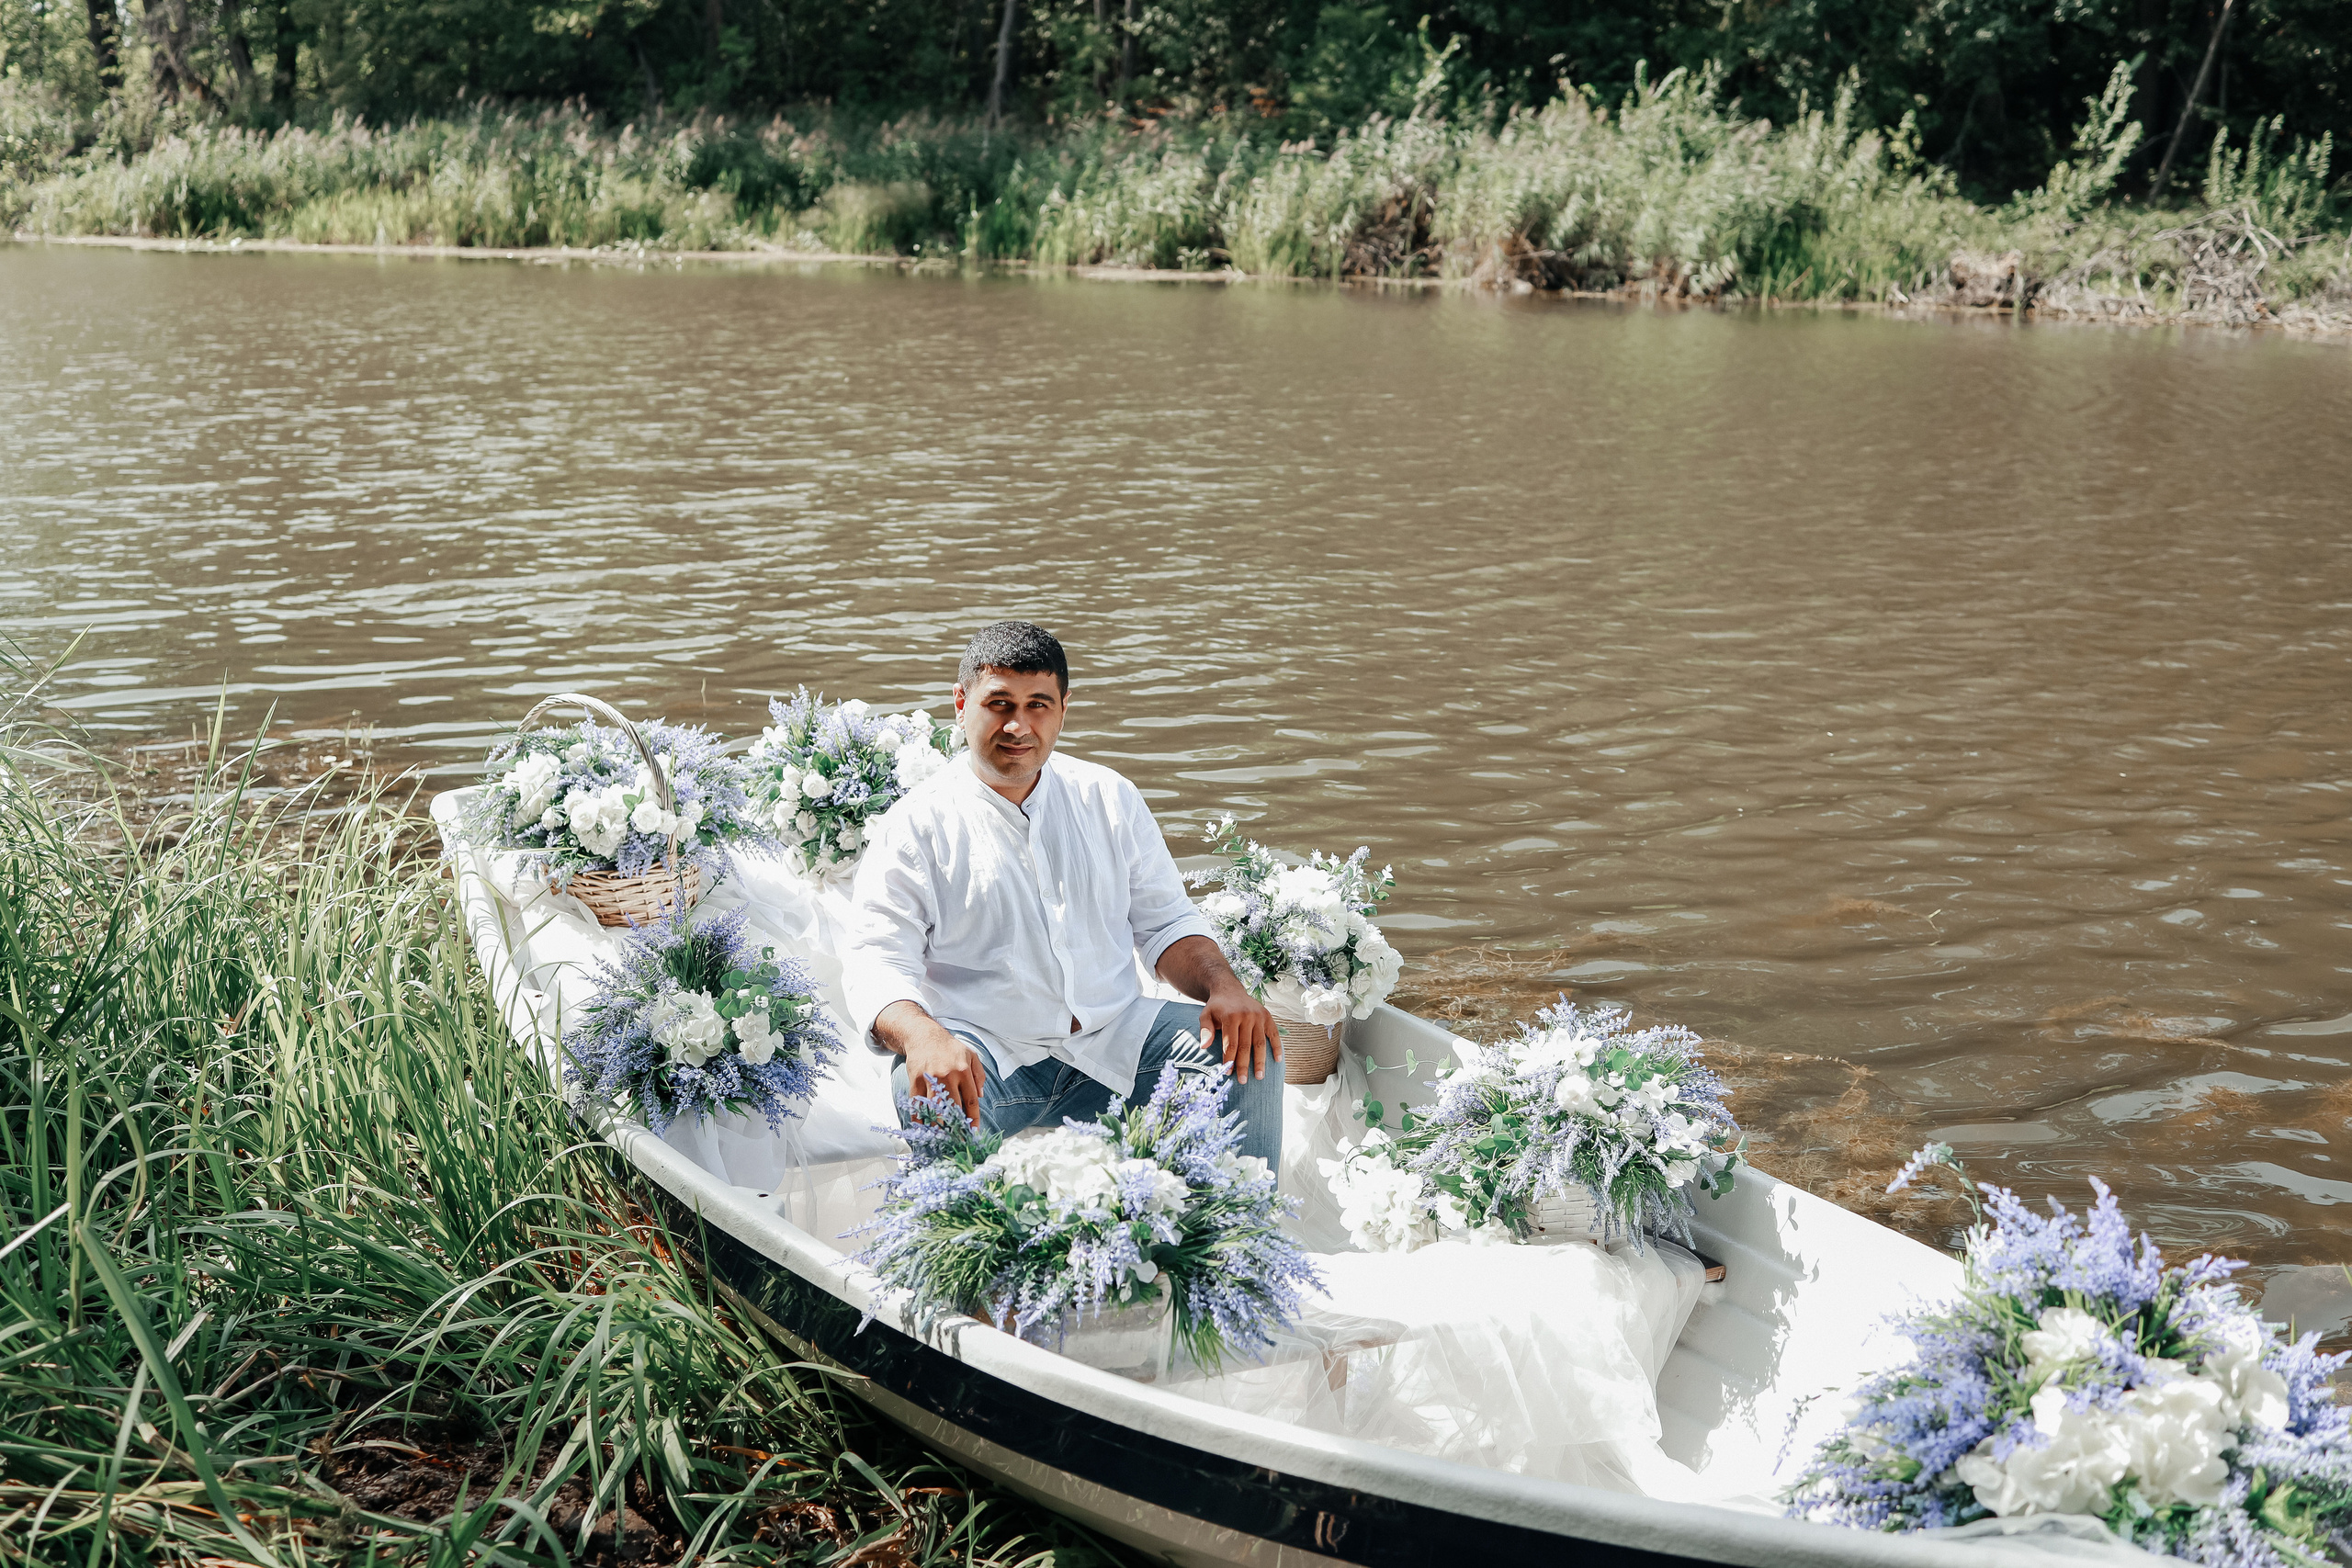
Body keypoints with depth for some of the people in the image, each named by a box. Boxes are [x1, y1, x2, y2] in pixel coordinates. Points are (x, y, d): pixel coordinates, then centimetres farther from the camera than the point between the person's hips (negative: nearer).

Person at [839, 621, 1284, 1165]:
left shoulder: (1110, 800, 12)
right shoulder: (916, 825, -1)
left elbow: (1166, 921, 16)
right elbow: (877, 960, -9)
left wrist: (1225, 987, -6)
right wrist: (921, 1036, -32)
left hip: (1114, 1041, 4)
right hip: (984, 1056, -3)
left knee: (1249, 1047, -15)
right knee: (929, 1093, -36)